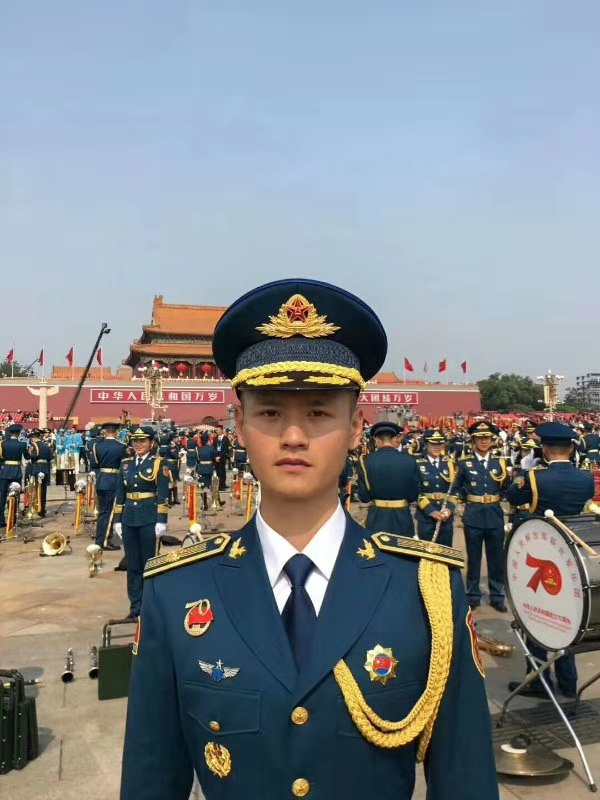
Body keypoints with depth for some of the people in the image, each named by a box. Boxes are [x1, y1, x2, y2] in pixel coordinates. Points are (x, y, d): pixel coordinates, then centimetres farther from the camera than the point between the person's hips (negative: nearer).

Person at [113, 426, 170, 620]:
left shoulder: (158, 463, -3)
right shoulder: (126, 464, 10)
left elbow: (163, 495, -7)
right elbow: (120, 494, 12)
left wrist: (161, 521, -12)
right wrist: (117, 520, 8)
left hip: (149, 519, -4)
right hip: (129, 519, 4)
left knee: (148, 563, 4)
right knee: (132, 564, 9)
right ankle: (135, 606, 18)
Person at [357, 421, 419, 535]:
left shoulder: (366, 461, -10)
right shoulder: (410, 461, -7)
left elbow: (363, 497, -6)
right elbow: (413, 496, -1)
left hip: (377, 519, -1)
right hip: (403, 518, 1)